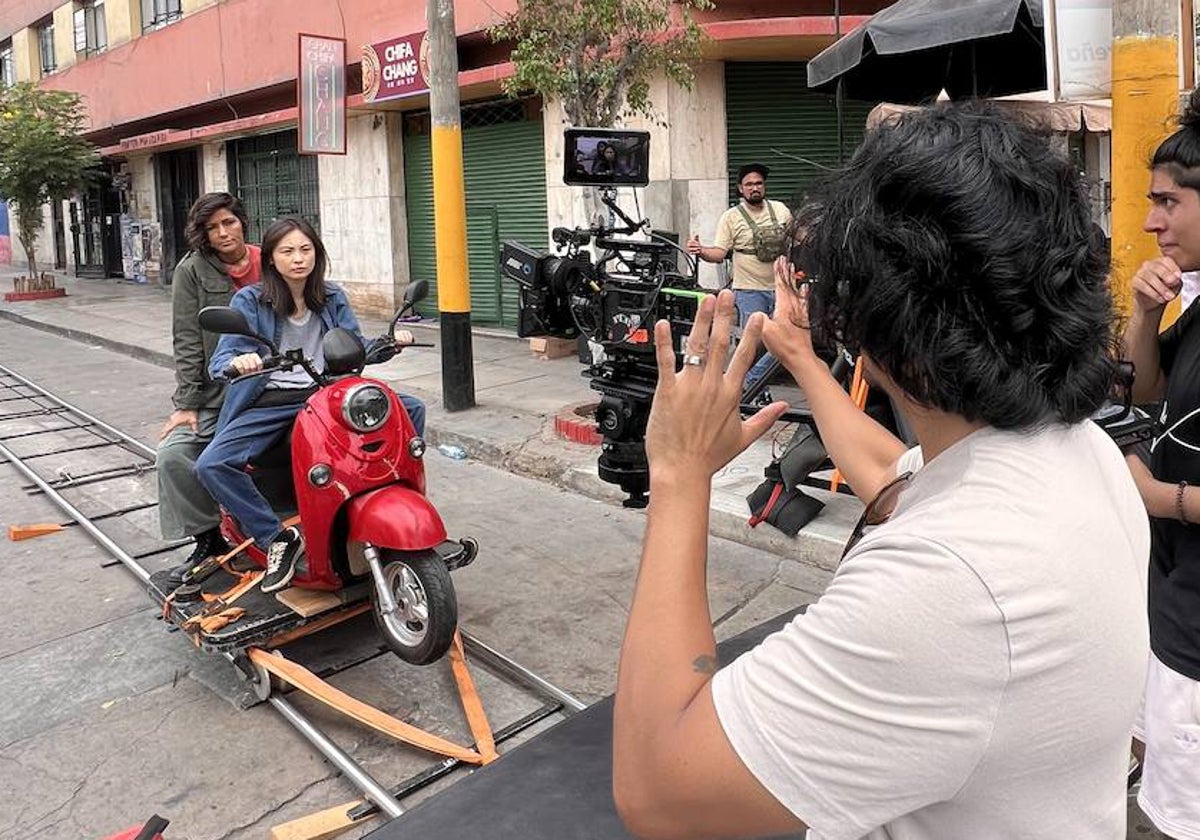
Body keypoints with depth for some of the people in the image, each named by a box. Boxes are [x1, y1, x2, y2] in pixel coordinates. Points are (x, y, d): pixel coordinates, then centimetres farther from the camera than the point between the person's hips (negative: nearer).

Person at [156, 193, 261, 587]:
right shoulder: (192, 270, -1)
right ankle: (207, 539, 2)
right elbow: (187, 341, -4)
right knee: (173, 455, -15)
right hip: (215, 391, 0)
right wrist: (186, 403, -9)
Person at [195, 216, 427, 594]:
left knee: (411, 409, -12)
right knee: (210, 465, -28)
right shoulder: (249, 301, -2)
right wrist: (238, 361, -34)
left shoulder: (333, 299, 10)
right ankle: (278, 538, -15)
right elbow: (219, 360, -9)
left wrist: (389, 342, -12)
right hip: (270, 403, -3)